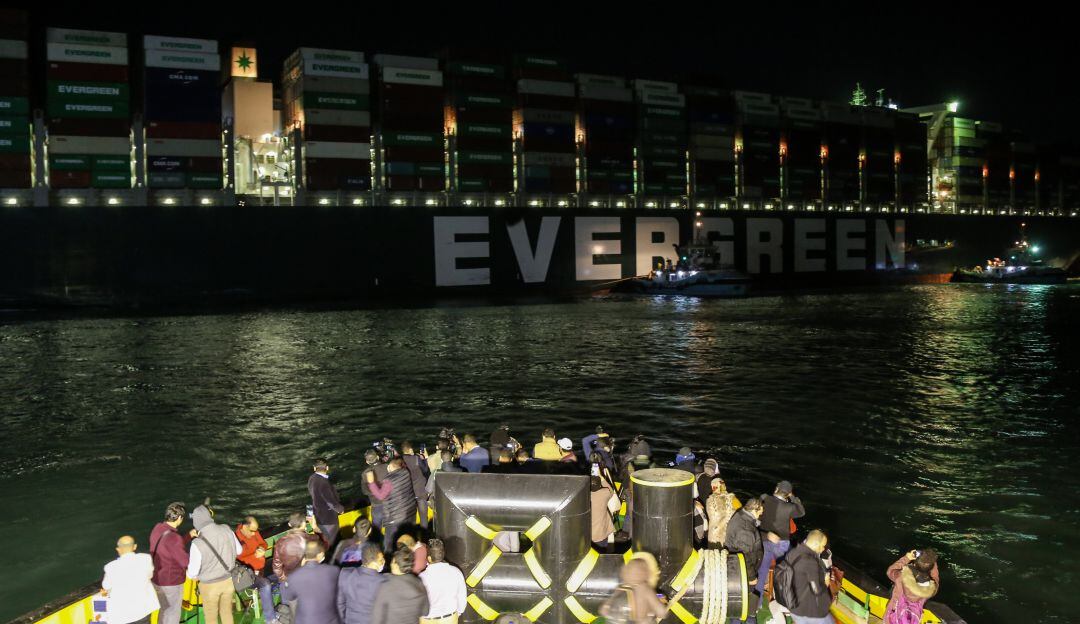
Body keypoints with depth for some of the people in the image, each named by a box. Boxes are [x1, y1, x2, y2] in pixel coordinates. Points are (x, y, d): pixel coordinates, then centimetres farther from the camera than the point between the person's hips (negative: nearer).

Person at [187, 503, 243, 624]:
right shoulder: (226, 530, -15)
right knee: (227, 612, 24)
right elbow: (239, 550, 3)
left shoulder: (198, 543, -28)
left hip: (210, 585, -4)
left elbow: (192, 574, -18)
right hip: (229, 580, 4)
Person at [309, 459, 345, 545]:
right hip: (327, 517, -8)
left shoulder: (312, 478, -5)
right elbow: (331, 501, -25)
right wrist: (340, 509, -7)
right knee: (329, 541, 8)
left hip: (319, 513, 8)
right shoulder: (323, 483, -32)